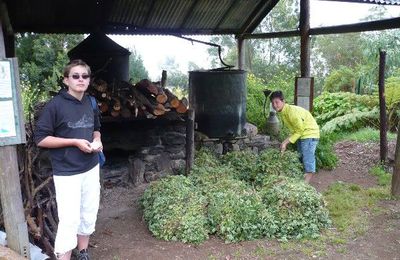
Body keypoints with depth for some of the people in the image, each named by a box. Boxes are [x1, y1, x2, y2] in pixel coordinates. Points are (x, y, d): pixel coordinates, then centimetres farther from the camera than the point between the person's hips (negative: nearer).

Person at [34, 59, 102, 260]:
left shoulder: (91, 103, 6)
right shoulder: (55, 105, -12)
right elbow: (40, 138, -13)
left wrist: (97, 140, -2)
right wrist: (75, 142, -19)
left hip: (91, 168, 6)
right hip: (67, 172, -6)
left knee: (89, 214, 15)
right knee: (70, 220, -4)